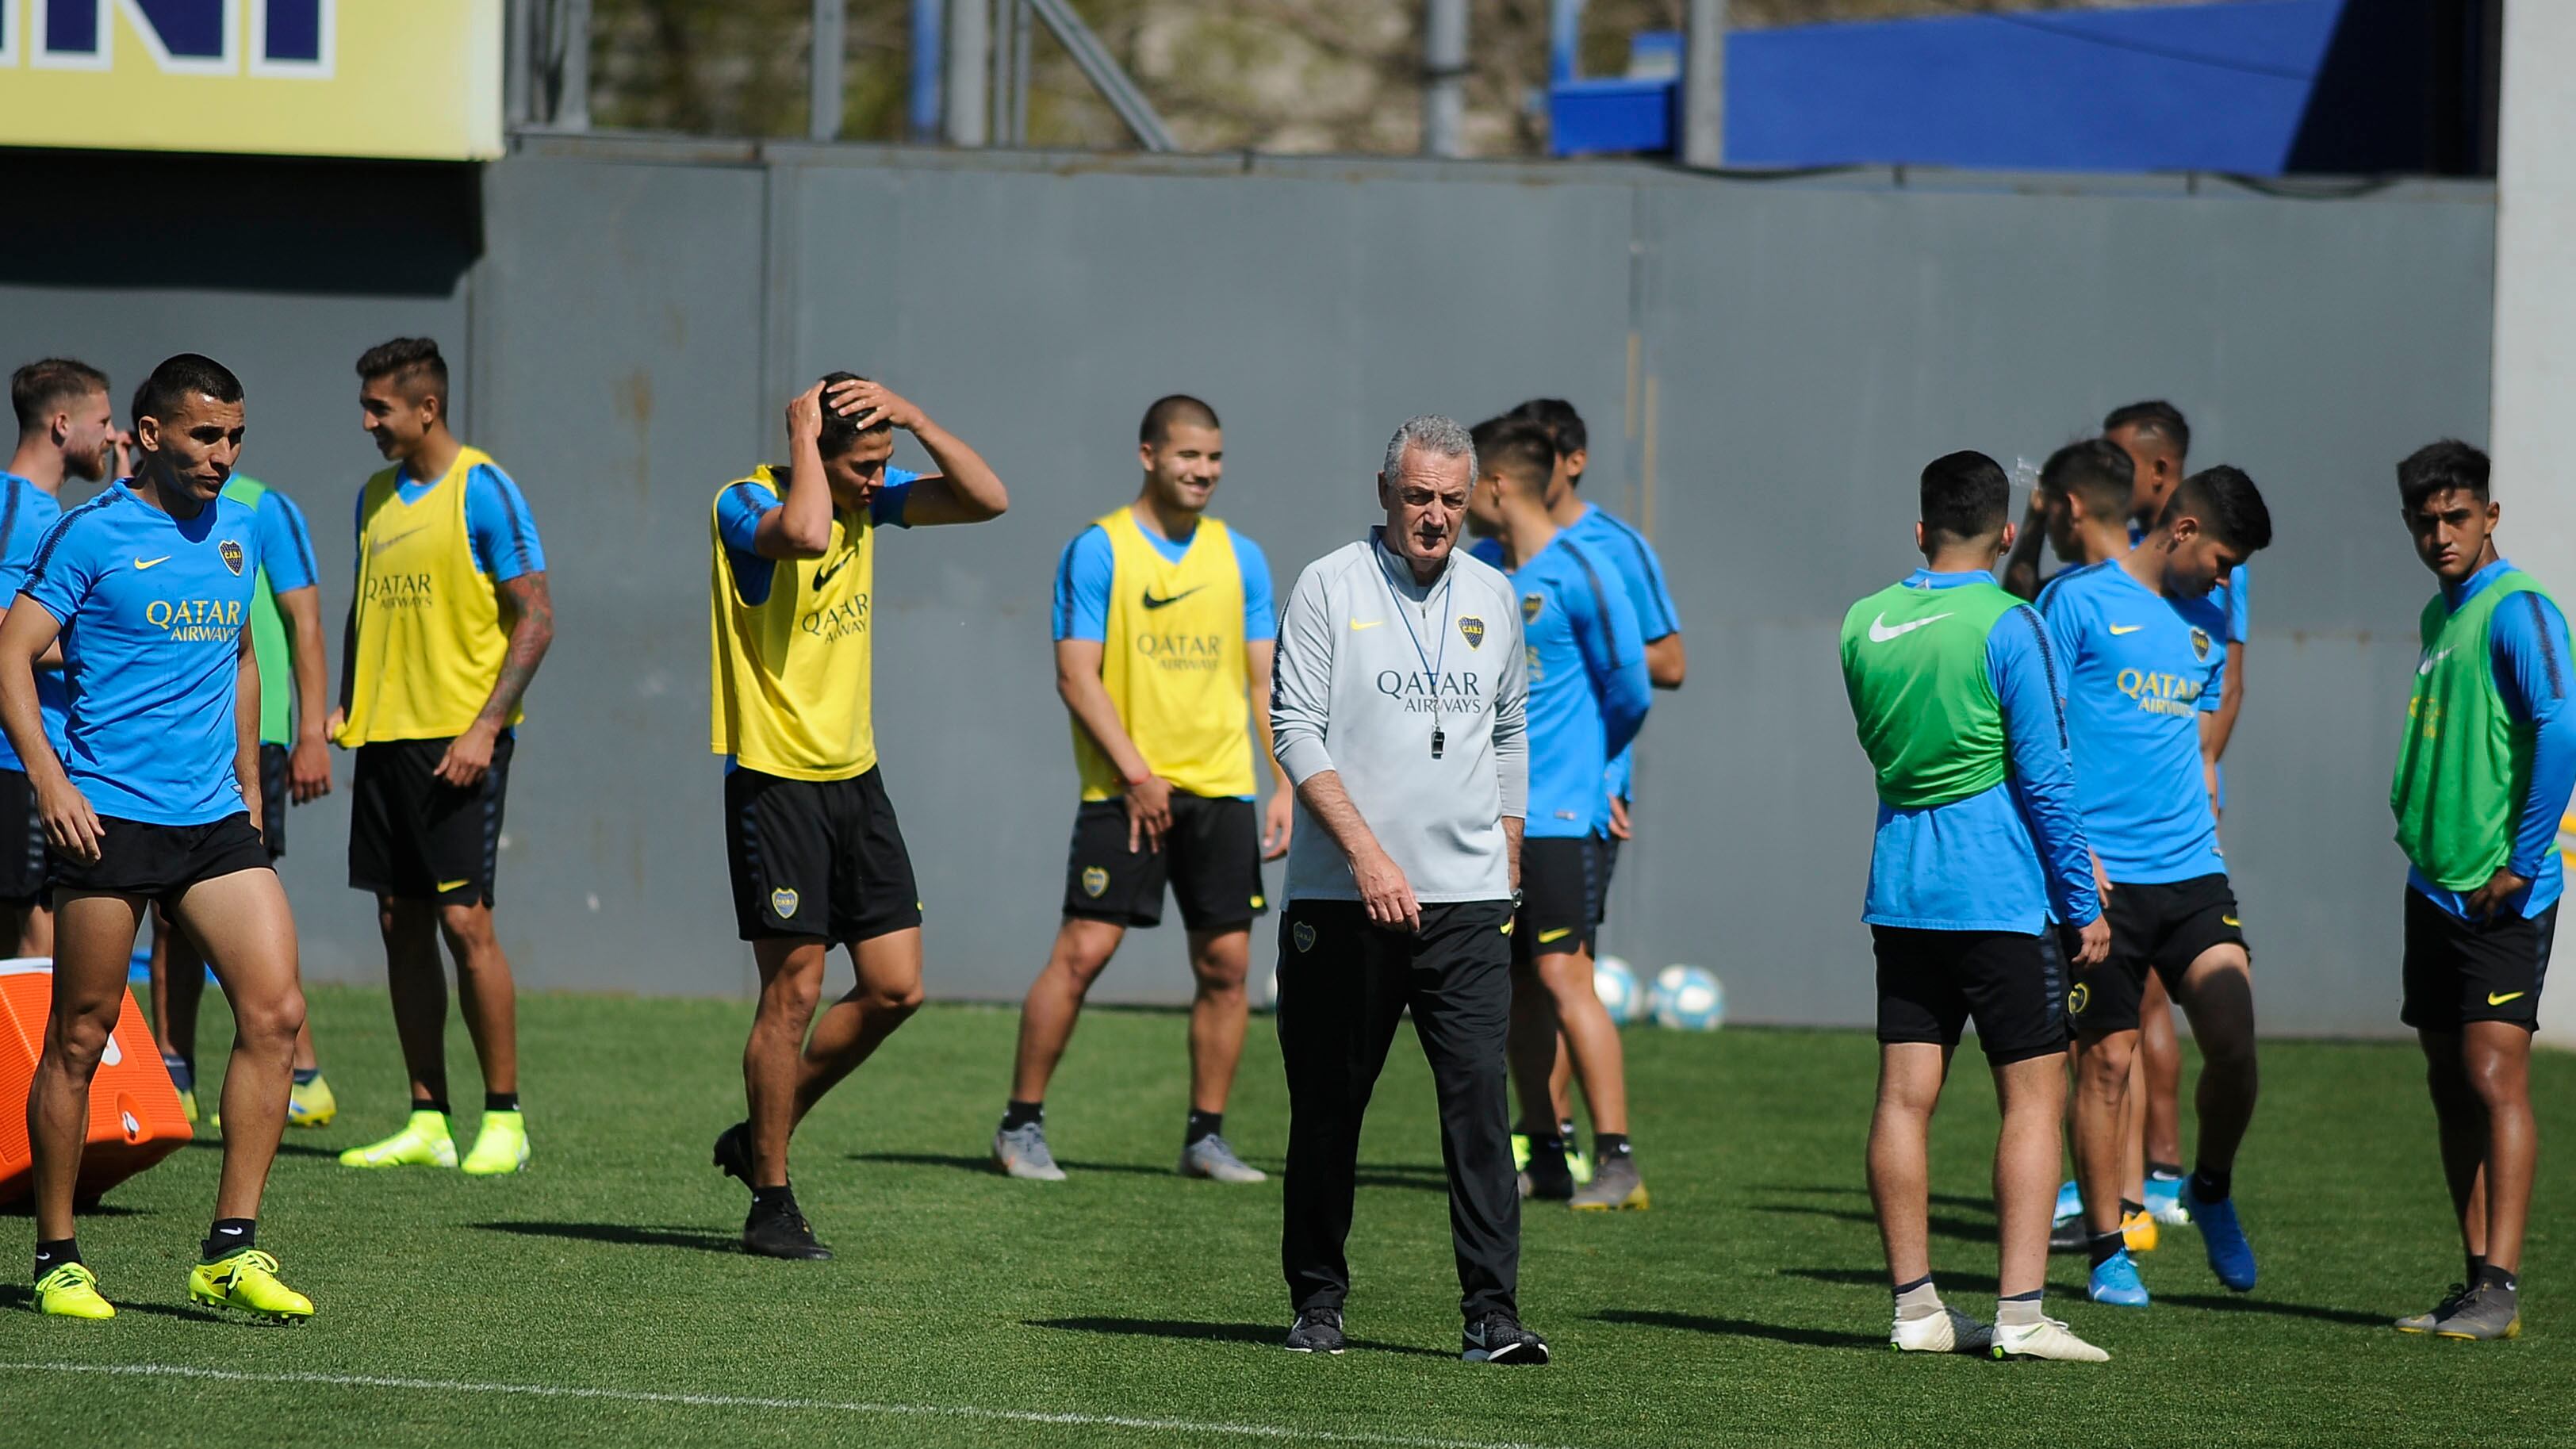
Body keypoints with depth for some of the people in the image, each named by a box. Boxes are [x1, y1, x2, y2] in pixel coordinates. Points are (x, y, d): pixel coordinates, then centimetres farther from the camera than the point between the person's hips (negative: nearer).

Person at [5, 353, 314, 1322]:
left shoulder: (237, 530, 14)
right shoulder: (93, 534, -5)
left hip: (215, 821, 5)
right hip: (109, 817, -5)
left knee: (274, 1012, -9)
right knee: (80, 1039, 1)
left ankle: (230, 1250, -5)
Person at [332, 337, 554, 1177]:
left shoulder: (482, 492, -9)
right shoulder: (376, 497, 13)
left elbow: (536, 619, -10)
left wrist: (486, 728, -17)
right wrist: (345, 706, 10)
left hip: (458, 742, -7)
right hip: (384, 736, 7)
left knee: (464, 920, -10)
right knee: (401, 923, 6)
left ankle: (503, 1118, -2)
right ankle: (428, 1122, 10)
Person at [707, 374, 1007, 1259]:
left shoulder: (868, 499, 7)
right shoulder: (745, 504, -14)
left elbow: (988, 500, 1)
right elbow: (806, 533, -37)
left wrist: (914, 420, -10)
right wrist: (803, 438, -22)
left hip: (855, 777, 7)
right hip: (776, 779, -7)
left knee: (895, 989, 4)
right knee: (794, 990, -5)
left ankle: (763, 1134, 21)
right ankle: (771, 1203, 5)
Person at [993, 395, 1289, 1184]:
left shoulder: (1240, 558, 10)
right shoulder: (1098, 551, -3)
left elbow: (1264, 680, 13)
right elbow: (1077, 676, -7)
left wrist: (1287, 785, 4)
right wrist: (1135, 772, -15)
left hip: (1222, 789, 4)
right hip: (1124, 790, -4)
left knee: (1225, 962, 2)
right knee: (1083, 949, -9)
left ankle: (1206, 1138, 12)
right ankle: (1021, 1126, 0)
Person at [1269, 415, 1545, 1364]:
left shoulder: (1492, 598, 13)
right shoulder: (1329, 588, -1)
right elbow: (1296, 727, -6)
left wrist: (1508, 870, 19)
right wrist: (1365, 851, -16)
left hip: (1466, 902, 2)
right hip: (1341, 901, -2)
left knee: (1480, 1101, -8)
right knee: (1327, 1108, 5)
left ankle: (1491, 1318, -11)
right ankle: (1317, 1303, 17)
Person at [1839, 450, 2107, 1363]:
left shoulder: (1862, 625, 7)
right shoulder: (2005, 626, -10)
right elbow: (2044, 775, -9)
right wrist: (2081, 902, -3)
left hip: (1899, 892, 6)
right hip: (1998, 894, -6)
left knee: (1905, 1095, 5)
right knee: (2035, 1092, -2)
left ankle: (1915, 1307, 7)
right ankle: (2020, 1313, -9)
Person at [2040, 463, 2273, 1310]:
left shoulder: (2200, 627, 18)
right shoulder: (2078, 602, -3)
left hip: (2192, 874, 5)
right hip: (2105, 879, -5)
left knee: (2233, 1043, -10)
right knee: (2106, 1063, -2)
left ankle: (2212, 1192, 15)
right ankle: (2108, 1252, 8)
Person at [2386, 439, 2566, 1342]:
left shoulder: (2516, 611, -12)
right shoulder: (2439, 615, 16)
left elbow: (2560, 728, -22)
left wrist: (2520, 864, -20)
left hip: (2501, 894, -9)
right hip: (2436, 886, 9)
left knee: (2494, 1074, -13)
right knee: (2449, 1085, 8)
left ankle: (2501, 1291, -15)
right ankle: (2478, 1279, 13)